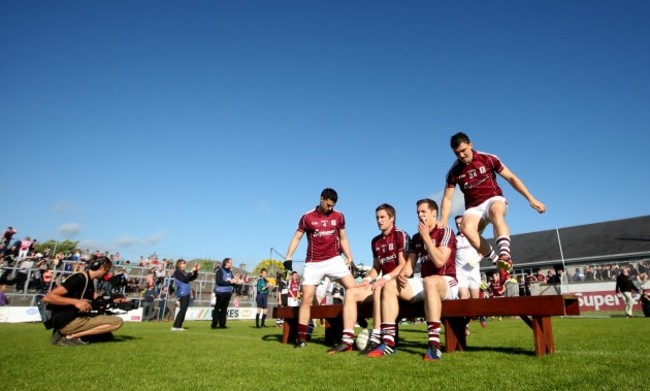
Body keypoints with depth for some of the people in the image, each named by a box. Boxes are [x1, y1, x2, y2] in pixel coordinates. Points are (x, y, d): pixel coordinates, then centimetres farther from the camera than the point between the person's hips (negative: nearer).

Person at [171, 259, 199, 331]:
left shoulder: (183, 272, 18)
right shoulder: (177, 272, -6)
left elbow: (191, 279, 18)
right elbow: (185, 279, -18)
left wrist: (196, 270, 8)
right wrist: (192, 271, -14)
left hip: (186, 293, 9)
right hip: (182, 293, -9)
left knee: (184, 310, 8)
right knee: (183, 309, -11)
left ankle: (179, 326, 11)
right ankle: (175, 326, -9)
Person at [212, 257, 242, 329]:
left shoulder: (230, 272, 12)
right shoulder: (220, 271, -6)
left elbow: (232, 282, 15)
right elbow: (219, 281, -16)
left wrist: (235, 281, -7)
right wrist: (230, 281, -17)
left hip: (228, 293, 6)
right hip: (220, 293, -6)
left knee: (224, 309, 9)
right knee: (217, 309, -1)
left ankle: (222, 324, 13)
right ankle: (214, 324, 4)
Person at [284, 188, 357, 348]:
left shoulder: (338, 217, 5)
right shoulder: (307, 217, -1)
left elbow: (343, 238, 13)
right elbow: (297, 237, 3)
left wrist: (350, 258, 4)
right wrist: (288, 257, -7)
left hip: (334, 259, 2)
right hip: (313, 263, -1)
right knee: (307, 299, -3)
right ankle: (301, 337, 5)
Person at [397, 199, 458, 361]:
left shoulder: (445, 232, -6)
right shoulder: (416, 238, 13)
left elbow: (439, 261, -20)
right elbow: (410, 265, 9)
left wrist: (426, 237, -15)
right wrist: (402, 275, -14)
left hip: (447, 282, -7)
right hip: (425, 283, 7)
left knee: (429, 282, -42)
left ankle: (434, 344, -44)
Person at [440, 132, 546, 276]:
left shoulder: (488, 159, -5)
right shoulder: (454, 172, -1)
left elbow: (511, 178, 0)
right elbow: (447, 198, 1)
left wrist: (531, 199, -4)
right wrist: (443, 222, -12)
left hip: (494, 200, -1)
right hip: (474, 208, 2)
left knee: (496, 211, -40)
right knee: (466, 228, -33)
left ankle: (505, 255, -53)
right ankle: (497, 261, -24)